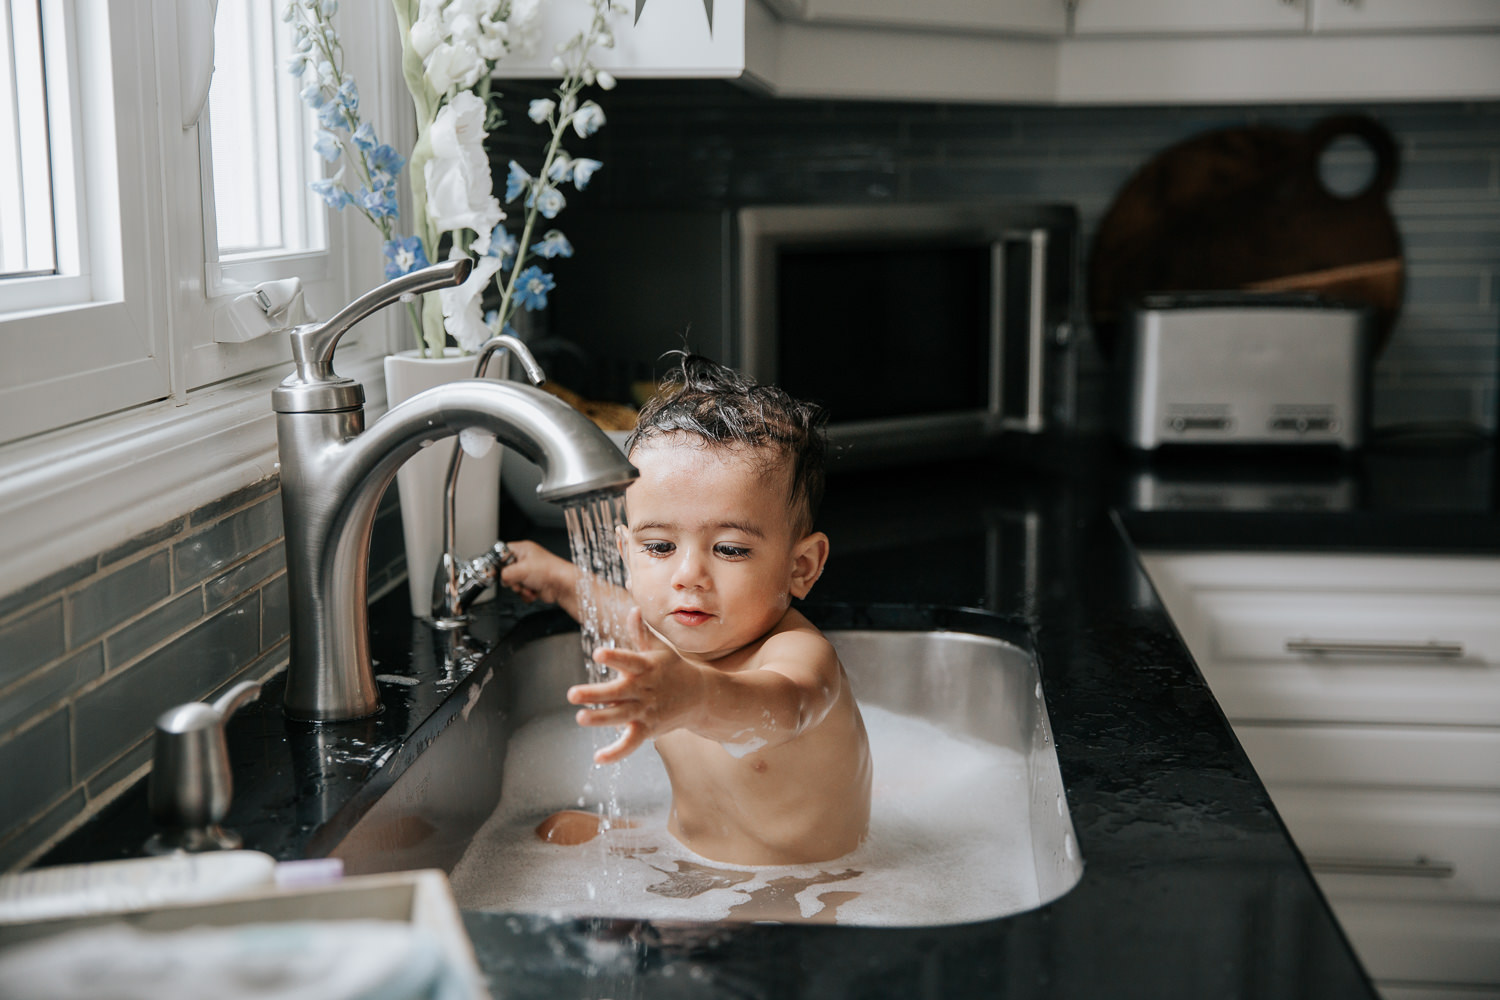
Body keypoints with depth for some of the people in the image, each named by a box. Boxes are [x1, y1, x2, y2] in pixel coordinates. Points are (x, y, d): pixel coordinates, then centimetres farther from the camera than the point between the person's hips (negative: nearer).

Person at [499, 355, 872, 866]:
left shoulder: (801, 654, -30)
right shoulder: (661, 634, -6)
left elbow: (781, 707, -55)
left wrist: (697, 696, -73)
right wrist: (559, 577, 31)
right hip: (687, 865, 8)